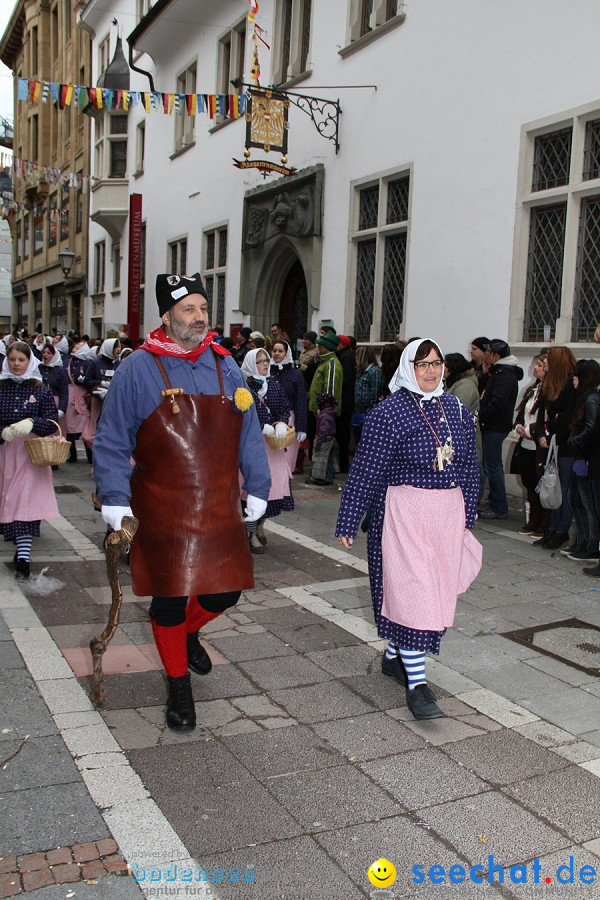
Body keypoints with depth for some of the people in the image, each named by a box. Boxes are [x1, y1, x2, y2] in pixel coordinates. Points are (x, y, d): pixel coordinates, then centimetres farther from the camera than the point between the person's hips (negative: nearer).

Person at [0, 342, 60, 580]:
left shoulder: (41, 390, 1)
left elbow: (52, 422, -2)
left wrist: (31, 423, -21)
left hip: (32, 452, -3)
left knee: (26, 500, -11)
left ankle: (23, 556, -13)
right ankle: (22, 548, 25)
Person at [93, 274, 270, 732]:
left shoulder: (226, 367, 5)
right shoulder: (138, 369, -7)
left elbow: (249, 433, 11)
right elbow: (111, 442, -4)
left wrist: (258, 486, 9)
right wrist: (115, 499, -9)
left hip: (221, 511, 4)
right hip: (163, 513, -3)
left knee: (225, 592, 9)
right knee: (170, 599, 7)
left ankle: (185, 631, 45)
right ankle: (179, 684, 31)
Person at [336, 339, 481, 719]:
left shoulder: (457, 410, 9)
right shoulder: (389, 412, -8)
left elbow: (470, 467, 16)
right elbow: (365, 471, -8)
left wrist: (467, 517, 15)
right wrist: (348, 523, -8)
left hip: (449, 511, 6)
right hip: (404, 512, -6)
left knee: (434, 588, 12)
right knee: (410, 590, -6)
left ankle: (394, 656, 32)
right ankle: (417, 682, 1)